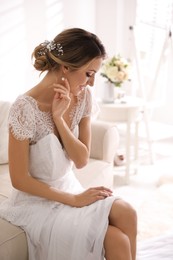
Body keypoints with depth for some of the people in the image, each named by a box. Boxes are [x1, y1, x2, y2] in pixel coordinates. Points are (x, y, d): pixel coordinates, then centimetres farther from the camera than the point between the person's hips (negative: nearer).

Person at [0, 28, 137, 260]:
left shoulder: (82, 97, -6)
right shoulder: (26, 109, -24)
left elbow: (81, 160, -8)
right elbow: (19, 180, -19)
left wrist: (59, 117, -21)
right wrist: (73, 200, -16)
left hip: (69, 188, 5)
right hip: (37, 200, -5)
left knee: (126, 213, -19)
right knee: (116, 240, -18)